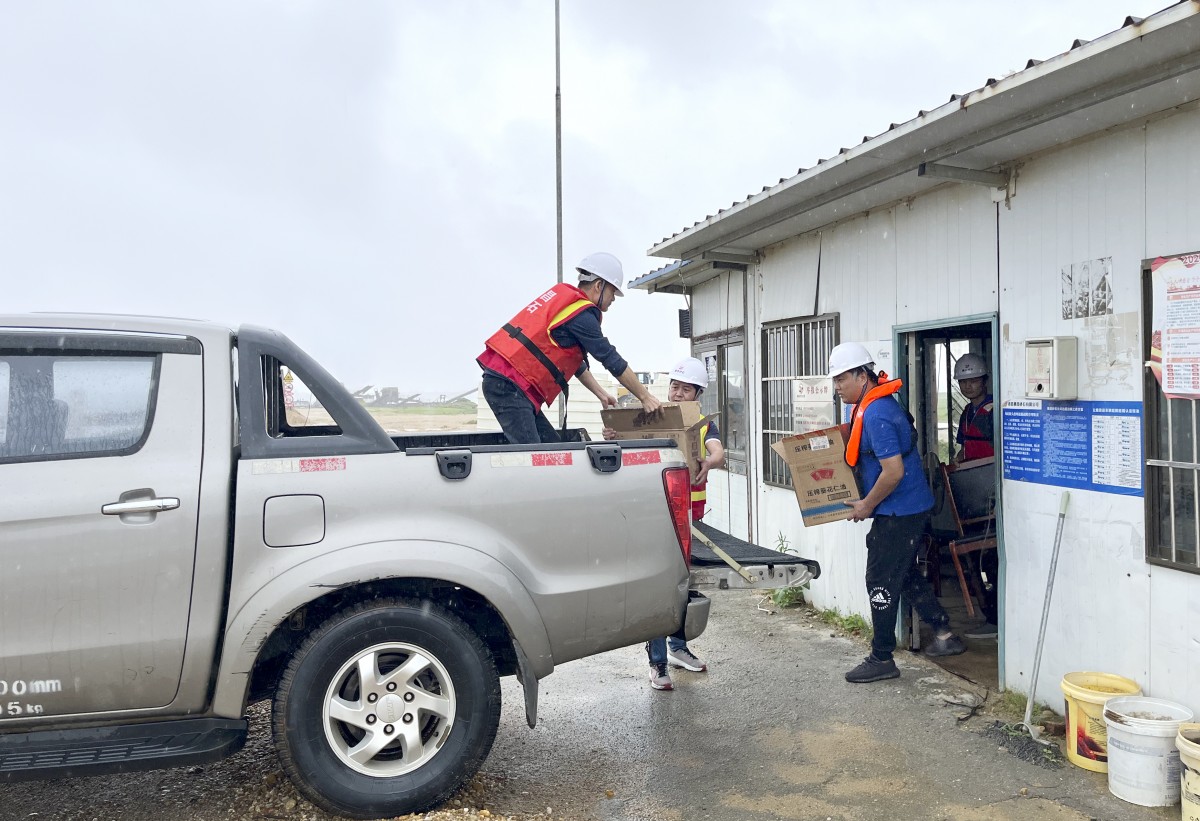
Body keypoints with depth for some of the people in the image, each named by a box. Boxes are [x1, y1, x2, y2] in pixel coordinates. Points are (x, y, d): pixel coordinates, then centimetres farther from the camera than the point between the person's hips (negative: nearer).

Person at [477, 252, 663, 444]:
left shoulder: (562, 296, 18)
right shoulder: (581, 314, -11)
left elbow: (576, 360, 25)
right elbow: (612, 360, -7)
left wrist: (601, 394, 26)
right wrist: (645, 397, 1)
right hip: (509, 386, -10)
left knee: (551, 446, 9)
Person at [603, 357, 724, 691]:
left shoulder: (704, 424, 6)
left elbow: (718, 453, -14)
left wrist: (708, 462, -38)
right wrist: (613, 439, -33)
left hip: (691, 513, 3)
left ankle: (678, 646, 33)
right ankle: (657, 662, 2)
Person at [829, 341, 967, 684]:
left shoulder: (875, 415, -24)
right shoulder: (879, 403, 10)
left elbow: (893, 471, -27)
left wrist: (867, 505, -16)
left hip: (897, 513, -10)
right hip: (912, 508, 10)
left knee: (881, 582, -1)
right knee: (906, 575, 22)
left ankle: (882, 660, 11)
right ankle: (944, 635, 32)